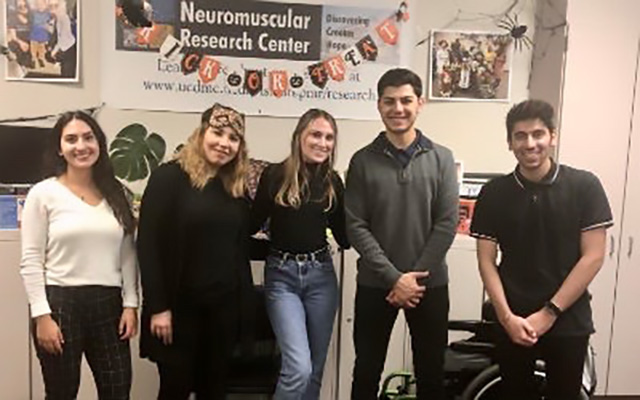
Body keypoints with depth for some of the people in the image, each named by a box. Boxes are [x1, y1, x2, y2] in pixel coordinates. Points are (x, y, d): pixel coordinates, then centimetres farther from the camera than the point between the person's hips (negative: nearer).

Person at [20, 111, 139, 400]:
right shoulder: (43, 193, -3)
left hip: (108, 304, 4)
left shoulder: (115, 193, 9)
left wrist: (130, 304, 3)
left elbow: (127, 254, 9)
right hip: (60, 302, -3)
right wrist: (42, 315, -11)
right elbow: (31, 261, -5)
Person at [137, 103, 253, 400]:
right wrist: (158, 307, -15)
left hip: (224, 305, 5)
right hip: (179, 304, -5)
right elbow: (148, 245, -13)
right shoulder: (169, 177, -9)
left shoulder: (236, 187, 8)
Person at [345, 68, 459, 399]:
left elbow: (447, 224, -4)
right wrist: (394, 277, -13)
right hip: (375, 285, 0)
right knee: (367, 373, 12)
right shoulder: (363, 161, -1)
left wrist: (415, 277, -10)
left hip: (430, 284, 1)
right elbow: (356, 227, -6)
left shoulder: (441, 159, 1)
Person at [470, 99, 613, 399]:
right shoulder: (494, 193, -1)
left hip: (568, 322, -1)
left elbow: (592, 257, -7)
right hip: (512, 322, 1)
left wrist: (549, 312, -11)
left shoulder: (584, 186, -5)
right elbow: (487, 261, -1)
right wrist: (507, 317, -11)